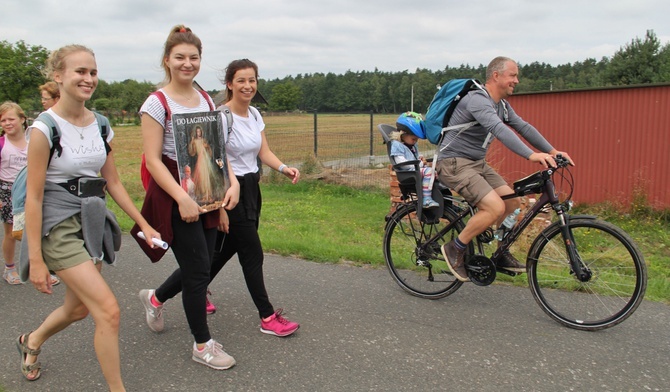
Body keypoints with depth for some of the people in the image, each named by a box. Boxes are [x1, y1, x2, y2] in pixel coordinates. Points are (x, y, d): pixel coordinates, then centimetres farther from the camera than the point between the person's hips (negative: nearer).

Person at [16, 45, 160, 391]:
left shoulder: (100, 125, 4)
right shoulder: (44, 129, -14)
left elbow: (113, 182, 11)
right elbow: (33, 196, -13)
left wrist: (144, 224, 7)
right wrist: (36, 260, -14)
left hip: (92, 222, 7)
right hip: (59, 227, -7)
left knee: (78, 307, 20)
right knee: (108, 310, -12)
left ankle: (31, 342, 52)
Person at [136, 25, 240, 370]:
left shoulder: (207, 101, 10)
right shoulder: (157, 104, -9)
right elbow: (153, 161, -13)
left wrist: (231, 182, -6)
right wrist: (183, 199, -22)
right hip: (175, 197, -6)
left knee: (198, 267, 13)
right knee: (198, 270, -2)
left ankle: (154, 298, 44)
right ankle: (202, 345, 17)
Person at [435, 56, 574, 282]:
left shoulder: (502, 105, 11)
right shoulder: (477, 100, -21)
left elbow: (524, 127, 9)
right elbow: (499, 130, -36)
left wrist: (552, 151, -2)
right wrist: (531, 155, -45)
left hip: (477, 163, 10)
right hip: (454, 163, -10)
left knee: (512, 202, 4)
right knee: (495, 207, -22)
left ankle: (502, 255, 21)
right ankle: (455, 249, -5)